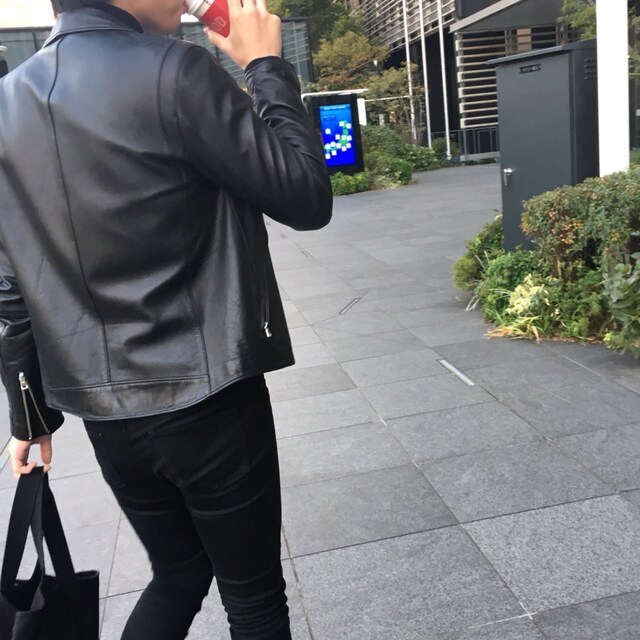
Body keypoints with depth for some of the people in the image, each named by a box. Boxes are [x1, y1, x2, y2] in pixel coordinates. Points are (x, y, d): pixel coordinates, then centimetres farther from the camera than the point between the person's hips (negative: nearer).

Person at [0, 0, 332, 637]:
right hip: (207, 399, -6)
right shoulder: (173, 72, -14)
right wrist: (266, 68, 0)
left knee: (177, 574, 26)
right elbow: (306, 200, -10)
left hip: (105, 414, 6)